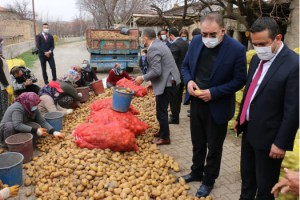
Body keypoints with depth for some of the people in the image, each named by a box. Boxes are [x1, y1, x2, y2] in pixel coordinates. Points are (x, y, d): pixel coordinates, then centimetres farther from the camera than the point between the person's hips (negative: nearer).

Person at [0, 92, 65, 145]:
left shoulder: (34, 109, -9)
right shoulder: (17, 108, -30)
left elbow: (42, 121, -11)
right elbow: (17, 125, -40)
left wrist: (54, 132, -24)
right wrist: (36, 131, -41)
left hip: (20, 131, 7)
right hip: (6, 130, -7)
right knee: (10, 125, -36)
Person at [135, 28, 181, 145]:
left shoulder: (153, 49, -18)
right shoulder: (159, 44, 13)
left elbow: (156, 71, -24)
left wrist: (143, 78, -10)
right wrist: (153, 82, 21)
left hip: (167, 84, -10)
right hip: (169, 81, 10)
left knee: (161, 111, 1)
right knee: (162, 109, 21)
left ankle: (165, 138, 14)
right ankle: (162, 131, 35)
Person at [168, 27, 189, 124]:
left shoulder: (174, 44, -18)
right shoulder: (186, 43, 7)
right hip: (184, 74, 8)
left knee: (173, 97, 3)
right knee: (179, 96, 19)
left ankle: (175, 118, 10)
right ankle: (176, 114, 32)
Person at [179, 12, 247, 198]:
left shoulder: (237, 49, -19)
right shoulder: (196, 41, -4)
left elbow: (239, 80, -14)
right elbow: (185, 65, 8)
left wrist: (213, 92, -22)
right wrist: (189, 81, -12)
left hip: (217, 107, -4)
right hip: (196, 102, 5)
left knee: (214, 147, 14)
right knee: (198, 143, 22)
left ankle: (209, 180, 36)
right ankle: (196, 172, 44)